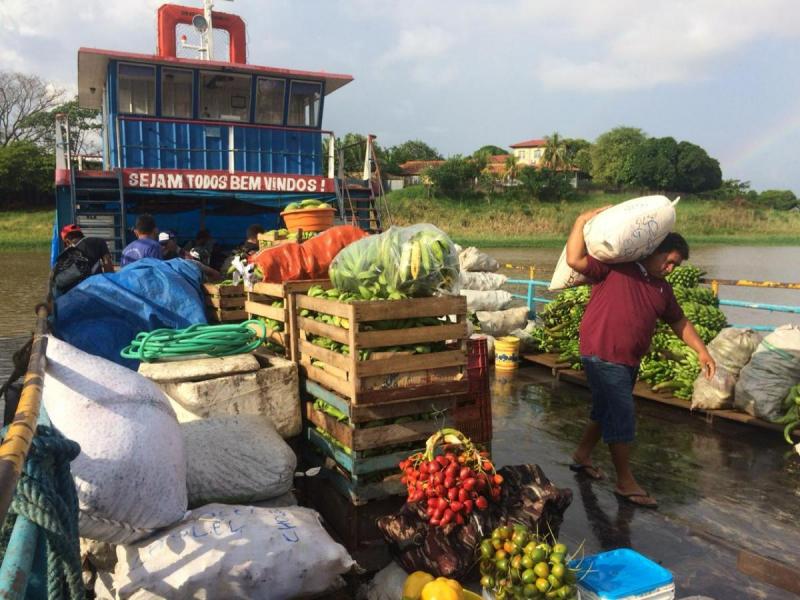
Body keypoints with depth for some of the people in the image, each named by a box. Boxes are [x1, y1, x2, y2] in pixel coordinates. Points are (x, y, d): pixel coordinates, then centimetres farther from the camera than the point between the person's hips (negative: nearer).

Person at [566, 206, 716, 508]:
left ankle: (582, 456, 40)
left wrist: (702, 350, 15)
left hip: (628, 361, 8)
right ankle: (625, 482, 9)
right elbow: (575, 260, -20)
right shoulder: (614, 265, -10)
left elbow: (678, 321, 21)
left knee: (606, 411, 20)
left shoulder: (662, 288, 12)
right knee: (622, 418, -4)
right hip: (603, 356, -8)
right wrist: (583, 220, -18)